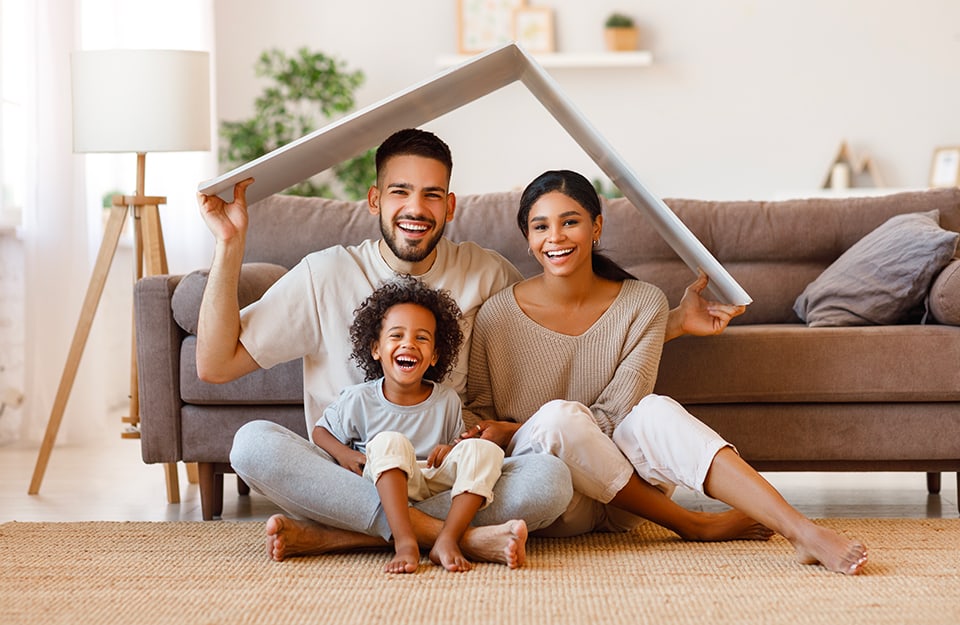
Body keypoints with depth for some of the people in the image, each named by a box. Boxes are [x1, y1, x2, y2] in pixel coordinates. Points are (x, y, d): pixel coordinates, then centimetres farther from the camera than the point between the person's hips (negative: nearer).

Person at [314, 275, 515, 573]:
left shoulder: (447, 401, 7)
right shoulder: (358, 400, 2)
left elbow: (459, 441, 16)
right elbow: (321, 431, 14)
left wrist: (453, 451, -9)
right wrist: (342, 454, -8)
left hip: (438, 484, 2)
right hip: (385, 487, -2)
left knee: (484, 449, -21)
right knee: (389, 442, -32)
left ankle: (447, 540, -34)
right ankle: (405, 542, -44)